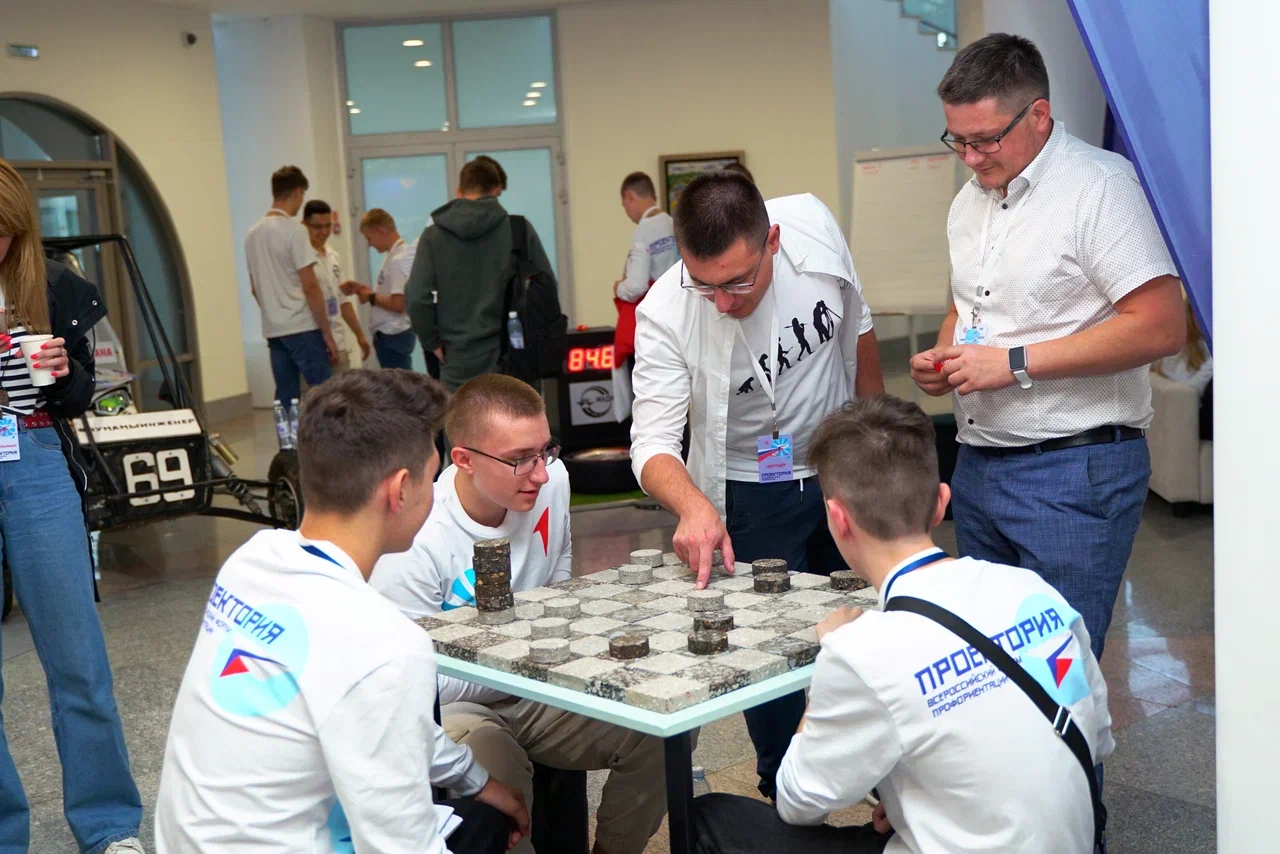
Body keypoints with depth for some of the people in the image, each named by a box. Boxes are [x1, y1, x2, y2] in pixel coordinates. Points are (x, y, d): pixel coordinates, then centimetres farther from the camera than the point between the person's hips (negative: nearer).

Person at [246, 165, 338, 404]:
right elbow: (310, 287, -13)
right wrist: (327, 333, -9)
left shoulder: (253, 233, 12)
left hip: (273, 330, 8)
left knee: (286, 398, 9)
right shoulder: (293, 230, -10)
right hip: (302, 328, -8)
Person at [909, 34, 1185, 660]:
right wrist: (942, 359, 4)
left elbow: (1161, 327, -20)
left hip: (1074, 471, -8)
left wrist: (1016, 363, -20)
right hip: (978, 462, 8)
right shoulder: (971, 198, 13)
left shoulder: (1098, 184, -13)